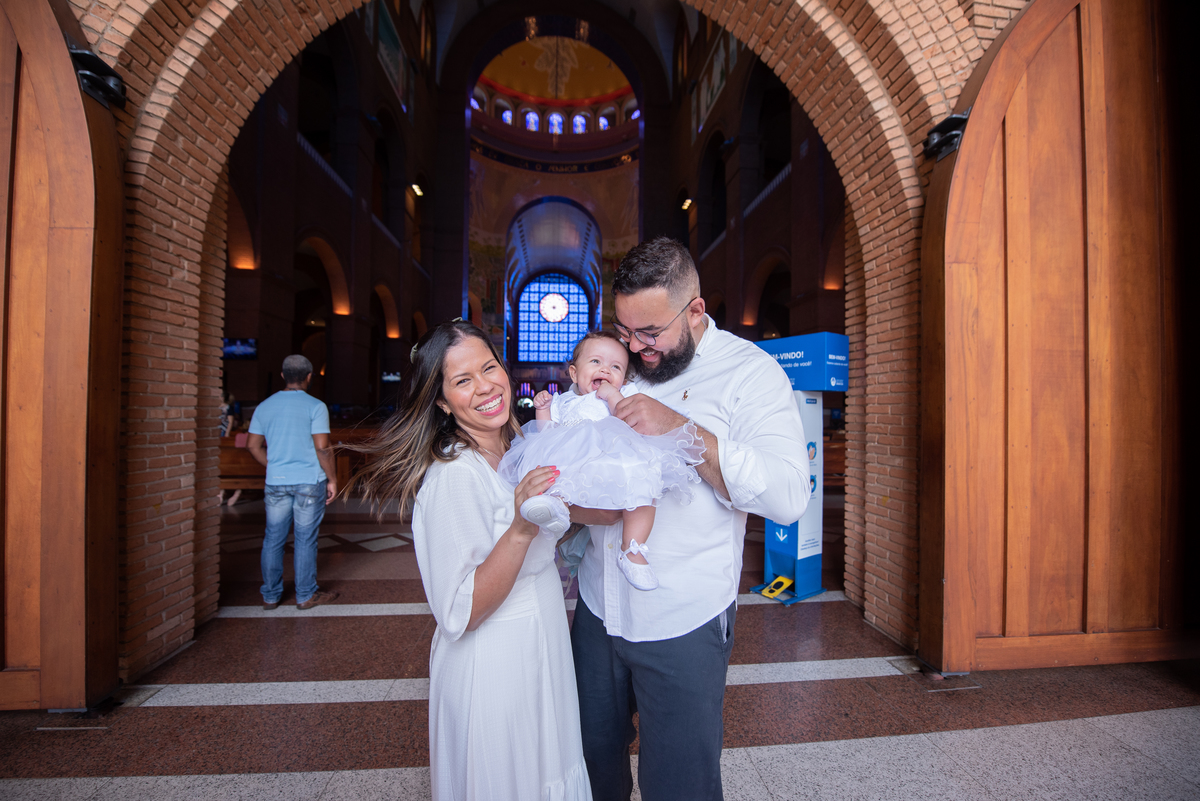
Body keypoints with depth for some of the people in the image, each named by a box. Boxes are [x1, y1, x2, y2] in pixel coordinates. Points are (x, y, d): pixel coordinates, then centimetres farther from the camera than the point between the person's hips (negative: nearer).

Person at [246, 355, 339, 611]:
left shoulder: (264, 406, 6)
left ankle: (270, 596, 25)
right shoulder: (315, 406, -10)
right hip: (309, 483, -4)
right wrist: (332, 479, -5)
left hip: (276, 483, 4)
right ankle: (306, 595, 18)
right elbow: (322, 448, -14)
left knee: (273, 539, 14)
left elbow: (253, 445, 10)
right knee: (305, 540, 6)